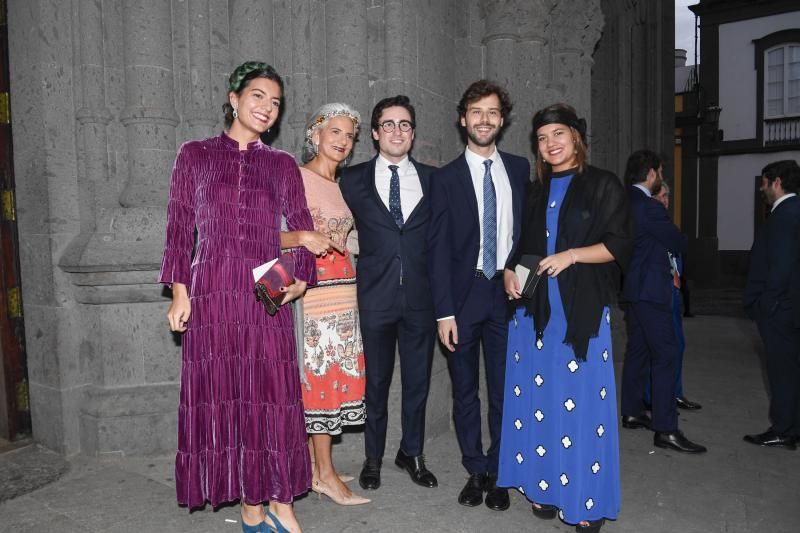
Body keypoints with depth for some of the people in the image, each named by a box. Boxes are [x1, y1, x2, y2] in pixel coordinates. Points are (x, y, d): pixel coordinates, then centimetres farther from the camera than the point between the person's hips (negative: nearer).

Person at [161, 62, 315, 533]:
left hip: (267, 295, 1)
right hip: (212, 292, 0)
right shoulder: (196, 155, 8)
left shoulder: (283, 165, 11)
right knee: (223, 396, 4)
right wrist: (179, 290, -3)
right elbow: (180, 228, 5)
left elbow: (302, 229, 10)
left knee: (272, 395, 1)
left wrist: (301, 278, -7)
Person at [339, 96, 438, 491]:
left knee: (418, 381, 12)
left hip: (421, 296, 2)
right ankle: (373, 458, 30)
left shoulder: (432, 180, 5)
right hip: (376, 296, -1)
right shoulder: (353, 180, 2)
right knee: (376, 381, 11)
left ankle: (412, 454, 32)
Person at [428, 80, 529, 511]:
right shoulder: (445, 178, 0)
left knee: (504, 391, 7)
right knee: (465, 392, 10)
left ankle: (498, 474, 24)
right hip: (463, 297, -1)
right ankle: (476, 470, 27)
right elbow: (438, 250, -4)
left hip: (508, 293, 1)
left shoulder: (520, 169, 7)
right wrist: (444, 312, -9)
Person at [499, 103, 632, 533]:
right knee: (537, 398, 5)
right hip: (534, 308, 5)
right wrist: (510, 271, 2)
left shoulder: (603, 185, 3)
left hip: (583, 309, -4)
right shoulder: (535, 192, 17)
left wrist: (572, 255, -17)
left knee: (581, 400, -3)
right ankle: (543, 486, 18)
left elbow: (619, 244, -4)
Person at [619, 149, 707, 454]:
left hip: (632, 289, 10)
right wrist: (674, 237, 13)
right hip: (650, 291, -10)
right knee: (666, 354, -8)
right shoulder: (649, 208, -18)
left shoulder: (626, 203, 10)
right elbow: (679, 243, -9)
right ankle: (665, 430, -7)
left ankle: (632, 413, 26)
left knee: (637, 350, 16)